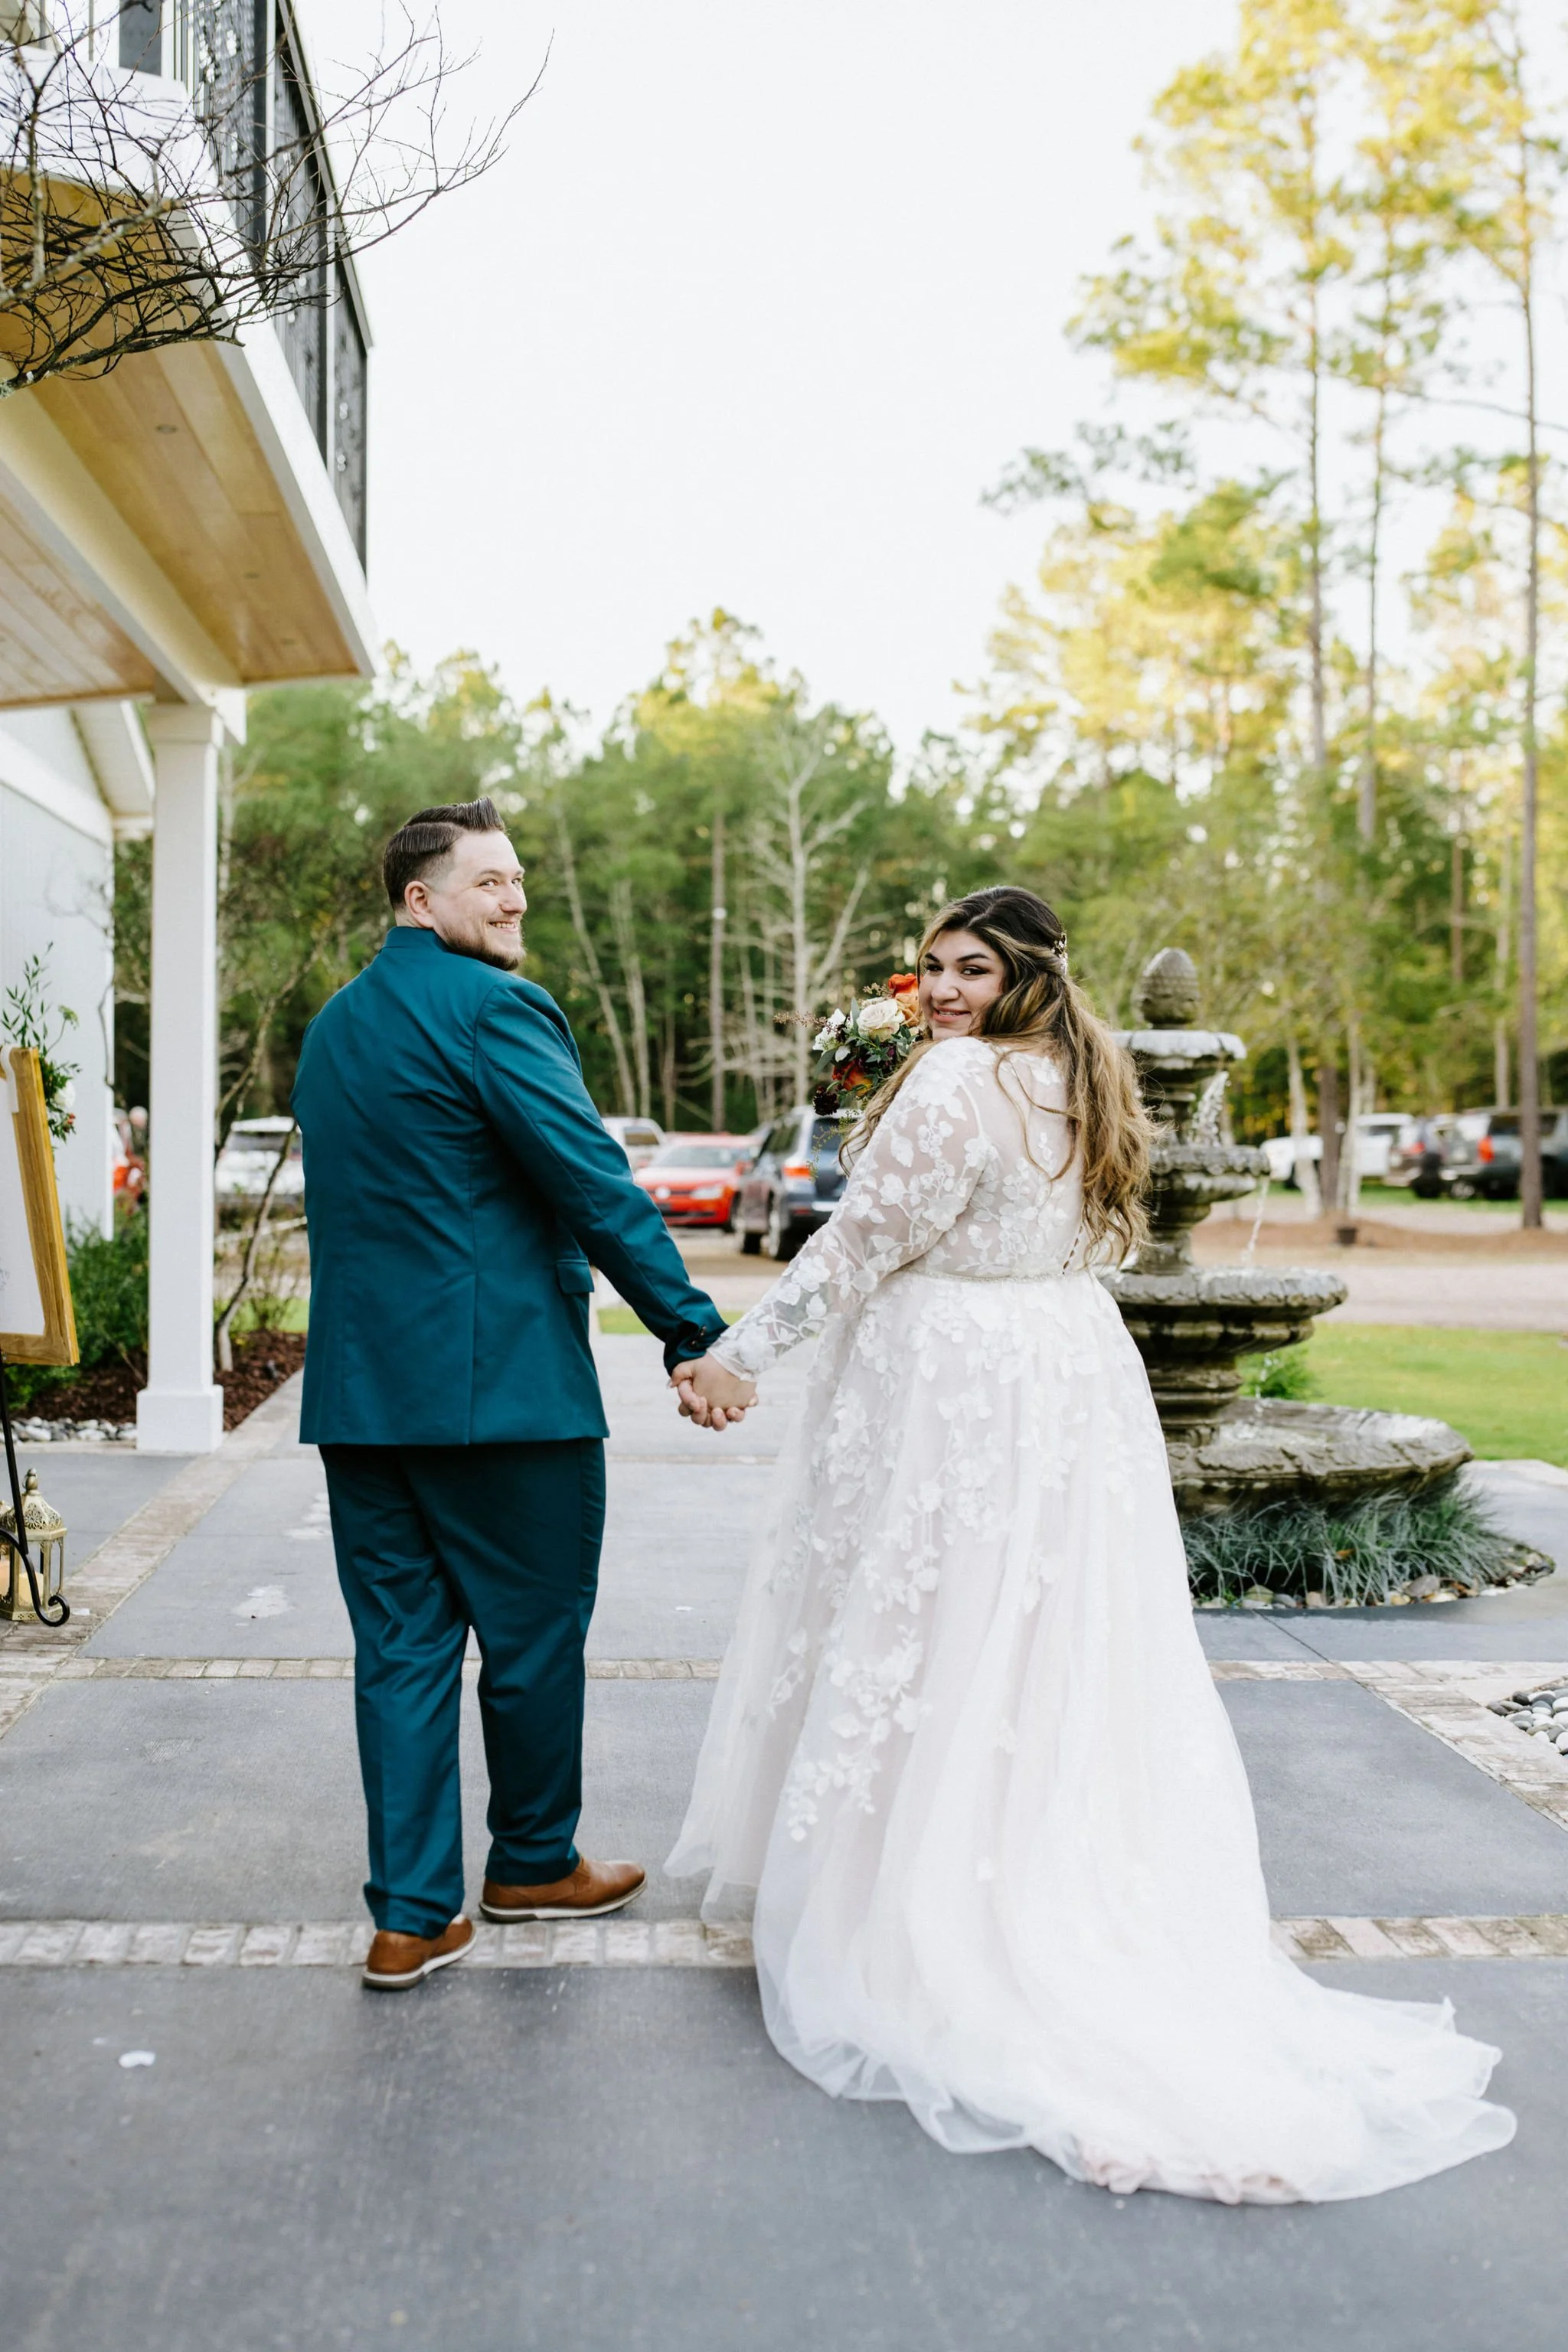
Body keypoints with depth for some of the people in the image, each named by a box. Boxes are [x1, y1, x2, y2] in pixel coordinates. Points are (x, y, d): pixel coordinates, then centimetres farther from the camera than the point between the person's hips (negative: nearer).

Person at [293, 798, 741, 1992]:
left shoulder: (334, 1023, 16)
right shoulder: (496, 1007, -12)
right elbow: (598, 1186, -17)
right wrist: (695, 1332, -14)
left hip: (358, 1387, 8)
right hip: (500, 1381, -8)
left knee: (402, 1645, 11)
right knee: (534, 1631, 10)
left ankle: (412, 1916, 15)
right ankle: (534, 1860, 28)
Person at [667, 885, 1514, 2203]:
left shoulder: (959, 1081, -16)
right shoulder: (1089, 1085, 9)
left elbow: (863, 1243, -15)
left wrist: (741, 1355, -8)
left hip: (948, 1399, -8)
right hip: (1075, 1385, 8)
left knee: (917, 1643, 4)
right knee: (1060, 1666, 13)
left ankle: (914, 1934, 15)